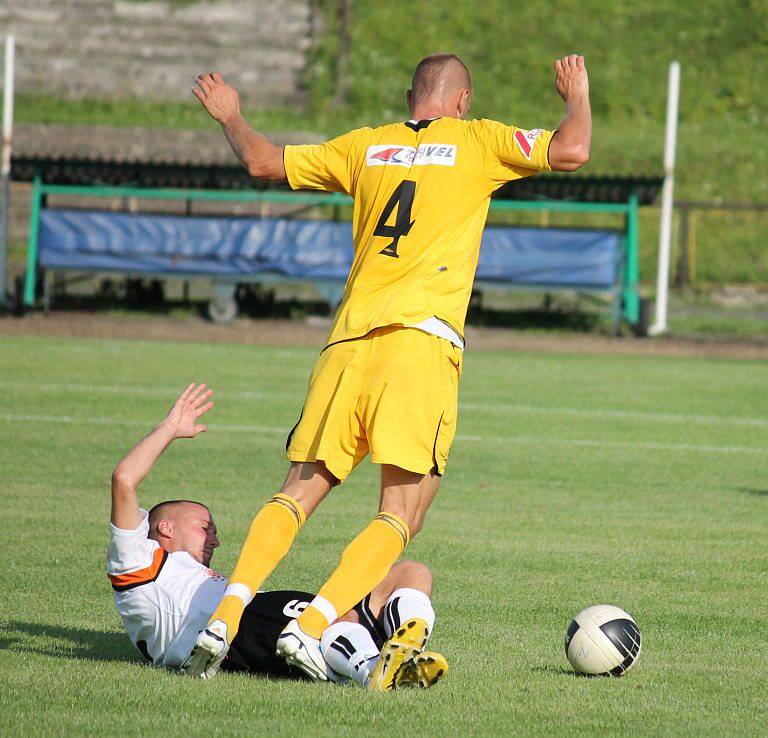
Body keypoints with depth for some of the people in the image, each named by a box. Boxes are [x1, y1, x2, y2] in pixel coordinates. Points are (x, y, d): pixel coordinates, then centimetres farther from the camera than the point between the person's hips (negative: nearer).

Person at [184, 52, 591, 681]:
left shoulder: (366, 146, 18)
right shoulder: (477, 141, 8)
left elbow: (263, 162, 23)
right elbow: (571, 151, -1)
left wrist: (231, 118, 43)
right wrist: (577, 95, 19)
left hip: (349, 339, 4)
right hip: (421, 341, -4)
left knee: (298, 494, 8)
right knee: (401, 518, -4)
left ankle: (225, 617, -10)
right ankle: (310, 628, -21)